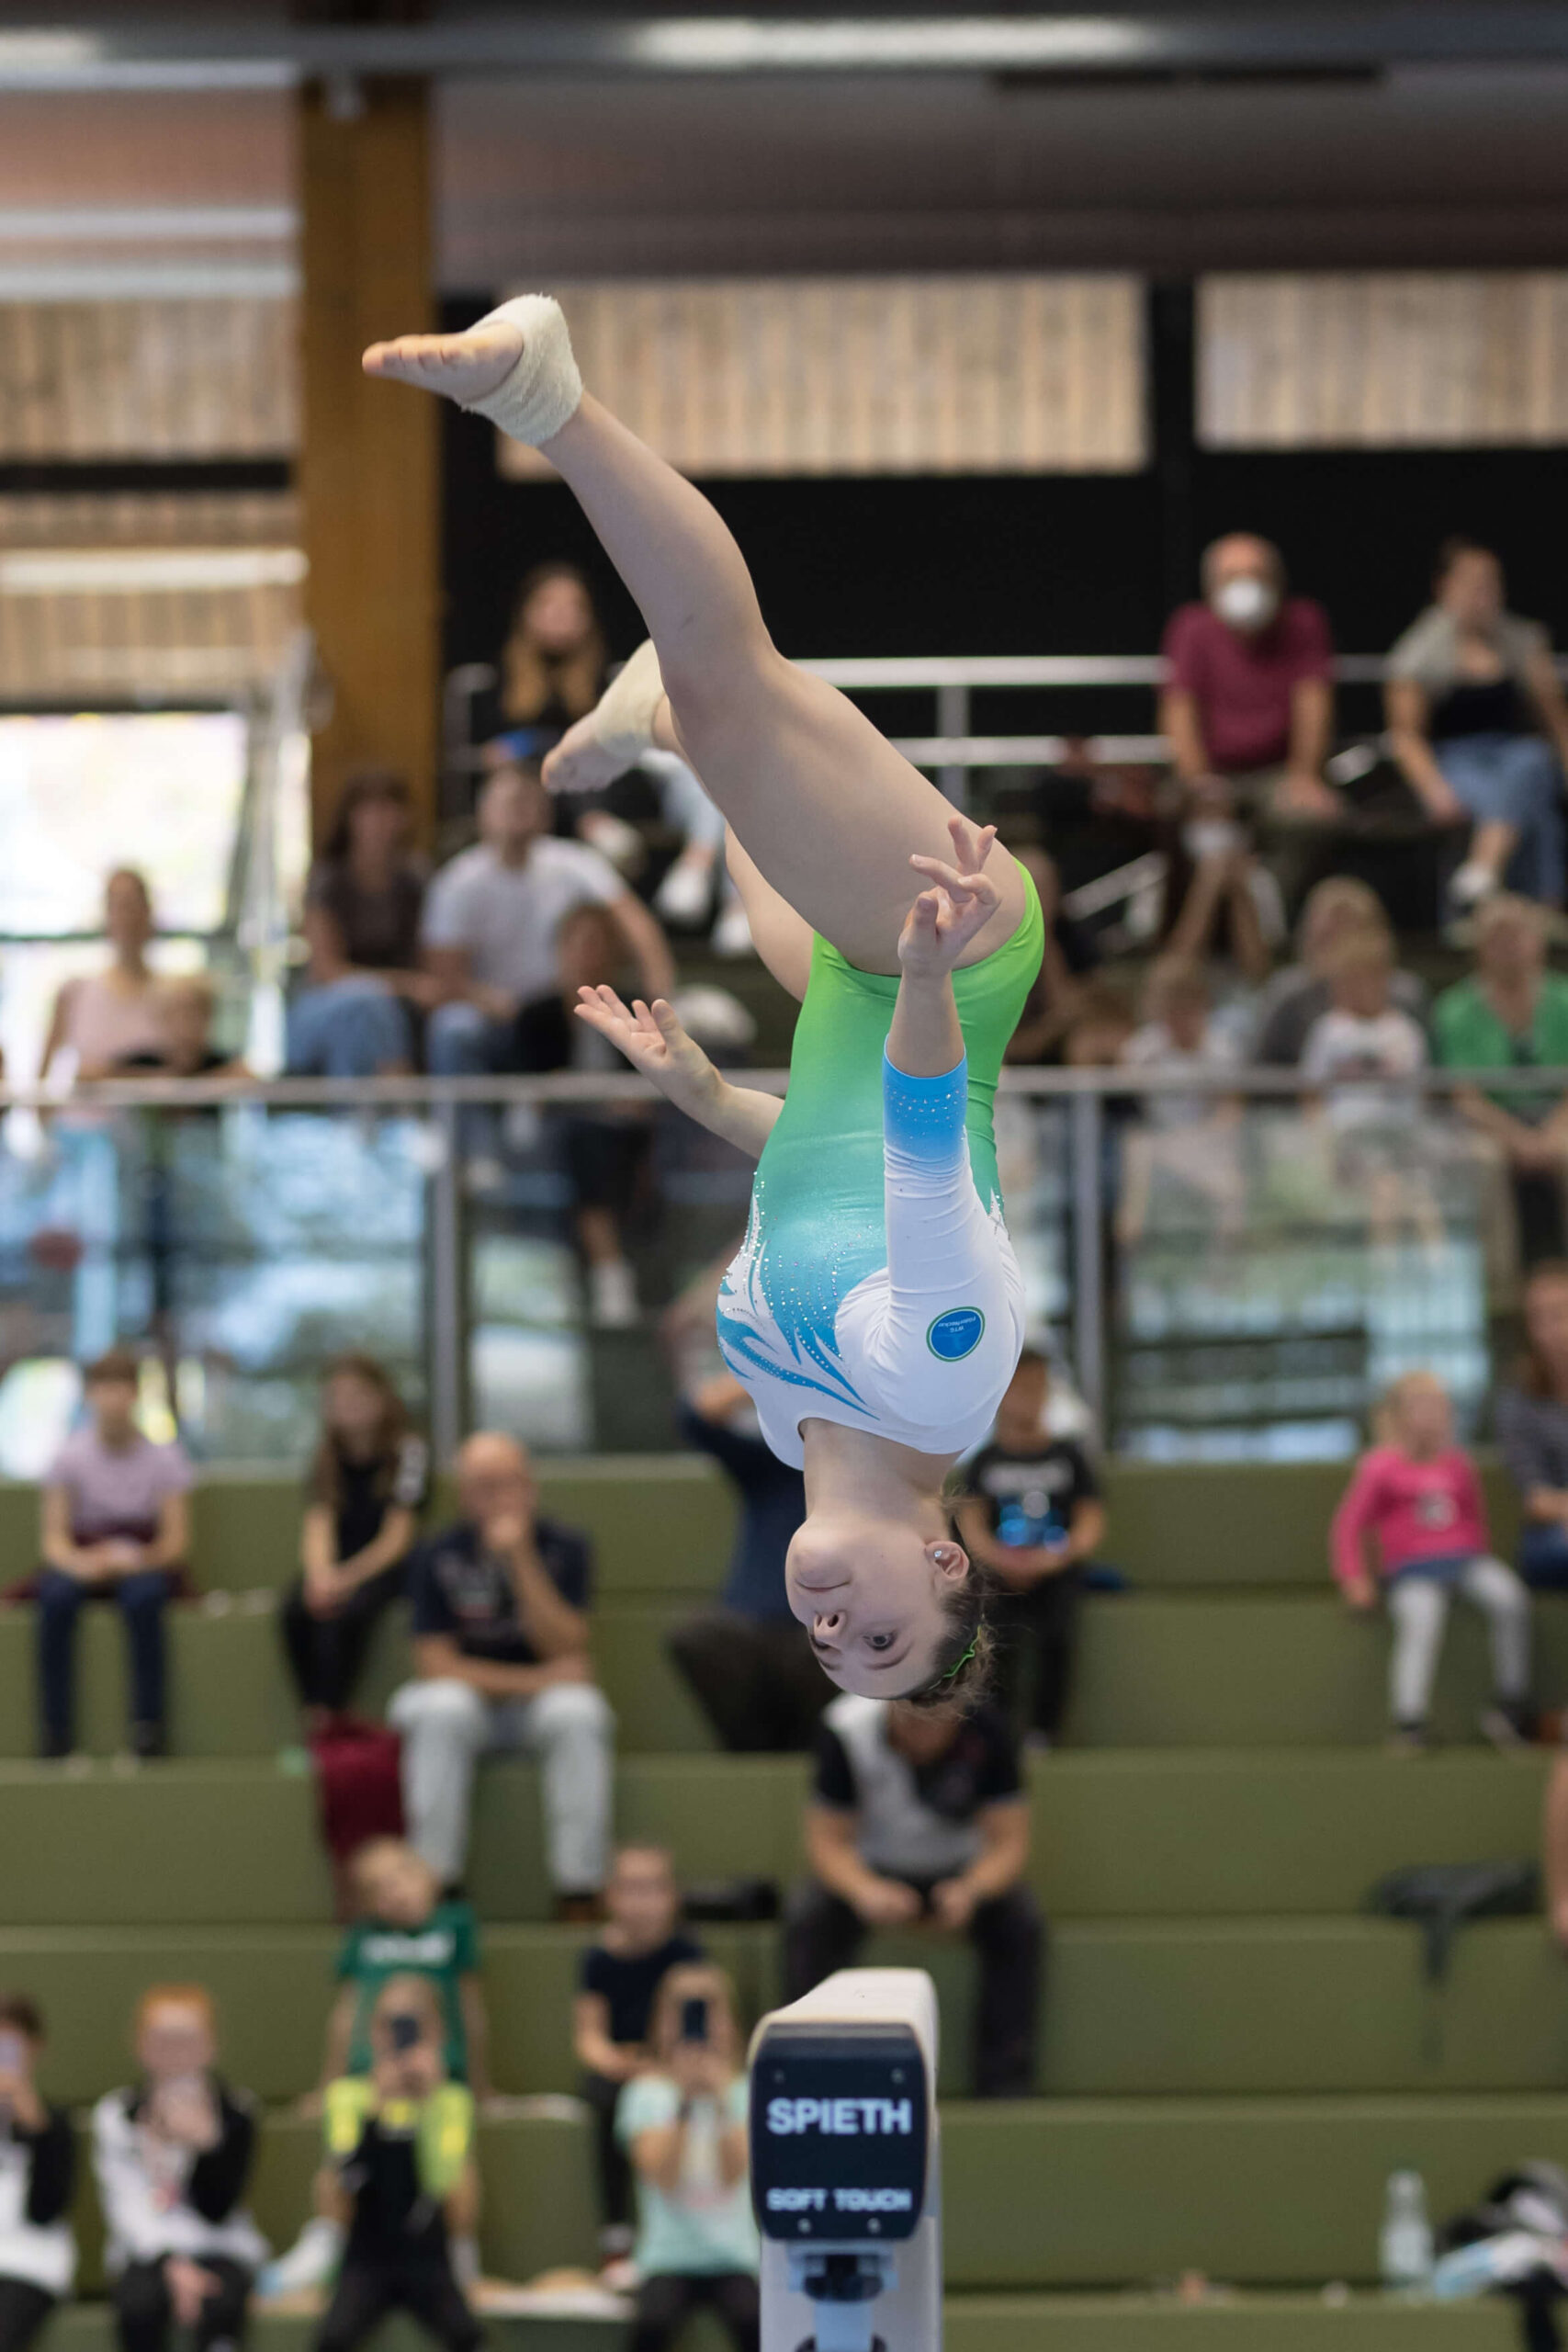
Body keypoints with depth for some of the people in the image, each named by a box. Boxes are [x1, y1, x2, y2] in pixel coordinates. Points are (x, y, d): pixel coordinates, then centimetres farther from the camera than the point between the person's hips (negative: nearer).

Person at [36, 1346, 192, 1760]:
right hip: (82, 1560, 1)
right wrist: (78, 1562, -30)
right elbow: (54, 1539, -7)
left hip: (143, 1562, -1)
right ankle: (54, 1729, -31)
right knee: (56, 1597, -34)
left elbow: (176, 1540, -6)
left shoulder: (162, 1457, -2)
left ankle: (147, 1724, -33)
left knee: (143, 1595, -37)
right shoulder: (70, 1457, -2)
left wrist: (140, 1559, -27)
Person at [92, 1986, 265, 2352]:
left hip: (221, 2252, 0)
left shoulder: (235, 2113, 1)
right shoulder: (115, 2114, 4)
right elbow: (126, 2207, -3)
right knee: (138, 2305, -34)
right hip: (145, 2253, 0)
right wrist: (171, 2264, -19)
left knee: (218, 2307, -34)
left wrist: (205, 2142, -24)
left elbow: (216, 2210, -7)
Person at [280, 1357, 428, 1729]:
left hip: (384, 1567, -4)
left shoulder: (408, 1451, -8)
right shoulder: (326, 1455, 5)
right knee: (294, 1613, -28)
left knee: (345, 1612, -35)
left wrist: (348, 1577, -29)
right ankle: (315, 1719, -24)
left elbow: (397, 1538, -13)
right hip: (336, 1565, 4)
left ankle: (326, 1725, -34)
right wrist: (320, 1575, -29)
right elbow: (318, 1526, -6)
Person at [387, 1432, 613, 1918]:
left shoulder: (565, 1549, -4)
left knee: (578, 1712, -33)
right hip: (467, 1700, 0)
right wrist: (531, 1680, -18)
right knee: (443, 1709, -34)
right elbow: (435, 1663, -10)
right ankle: (434, 1883, -30)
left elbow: (565, 1652, -15)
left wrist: (521, 1559, -23)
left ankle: (579, 1891, -32)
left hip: (542, 1707, 0)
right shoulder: (437, 1558, -5)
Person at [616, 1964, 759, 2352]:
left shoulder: (744, 2090, 5)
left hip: (733, 2258, 1)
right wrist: (684, 2102, -22)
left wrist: (722, 2099, -23)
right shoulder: (648, 2092, 2)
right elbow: (663, 2176, -12)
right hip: (670, 2257, -1)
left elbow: (733, 2174, -11)